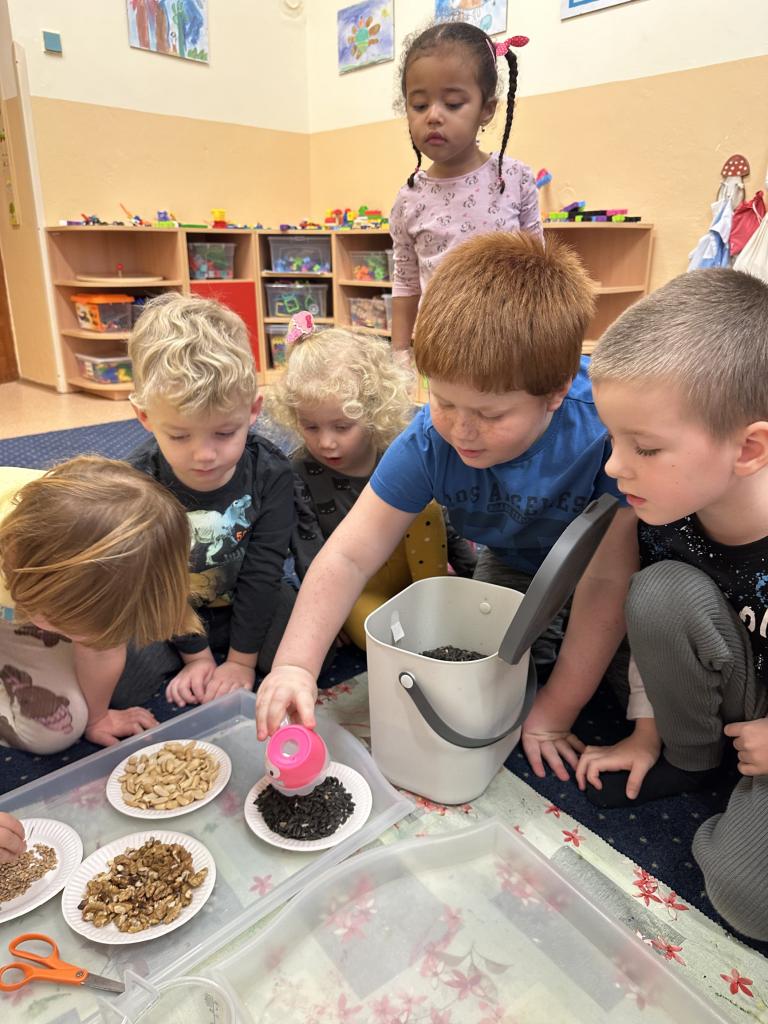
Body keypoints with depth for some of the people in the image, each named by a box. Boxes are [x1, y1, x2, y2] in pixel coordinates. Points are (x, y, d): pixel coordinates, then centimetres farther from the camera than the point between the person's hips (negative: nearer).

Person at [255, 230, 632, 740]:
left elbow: (604, 582, -31)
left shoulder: (607, 423, -38)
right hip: (517, 569, 3)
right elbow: (349, 556, -24)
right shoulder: (430, 440, -27)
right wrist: (295, 665, -37)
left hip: (622, 566, -2)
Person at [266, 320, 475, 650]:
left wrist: (473, 571, 3)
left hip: (412, 570, 3)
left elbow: (440, 518, 1)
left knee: (422, 503, -23)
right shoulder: (299, 477, -14)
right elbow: (310, 557, -11)